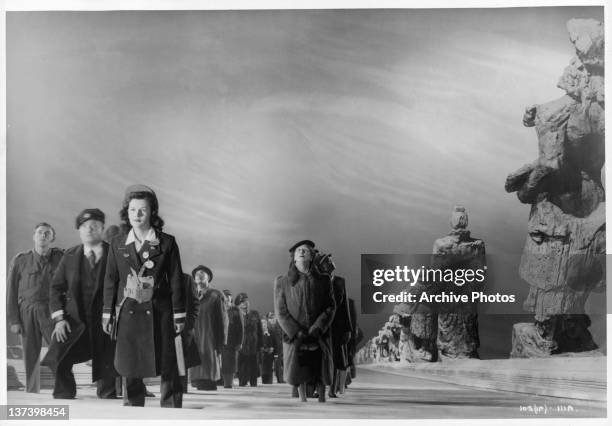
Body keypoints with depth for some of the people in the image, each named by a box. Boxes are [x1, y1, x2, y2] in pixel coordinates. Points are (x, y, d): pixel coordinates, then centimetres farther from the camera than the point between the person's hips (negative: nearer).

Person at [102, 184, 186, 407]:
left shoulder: (167, 243, 1)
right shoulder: (117, 244, 8)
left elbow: (176, 280, 2)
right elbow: (110, 281, 11)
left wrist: (179, 315, -1)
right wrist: (107, 314, 7)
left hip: (159, 313, -2)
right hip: (128, 314, 2)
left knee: (167, 369, -2)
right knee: (130, 371, 5)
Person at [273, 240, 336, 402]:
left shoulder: (323, 280, 6)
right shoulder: (282, 282, 3)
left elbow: (331, 306, 3)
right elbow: (280, 311, -1)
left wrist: (317, 328, -11)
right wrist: (297, 332, -11)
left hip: (319, 338, 1)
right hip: (295, 337, -1)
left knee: (321, 374, 5)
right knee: (299, 374, 3)